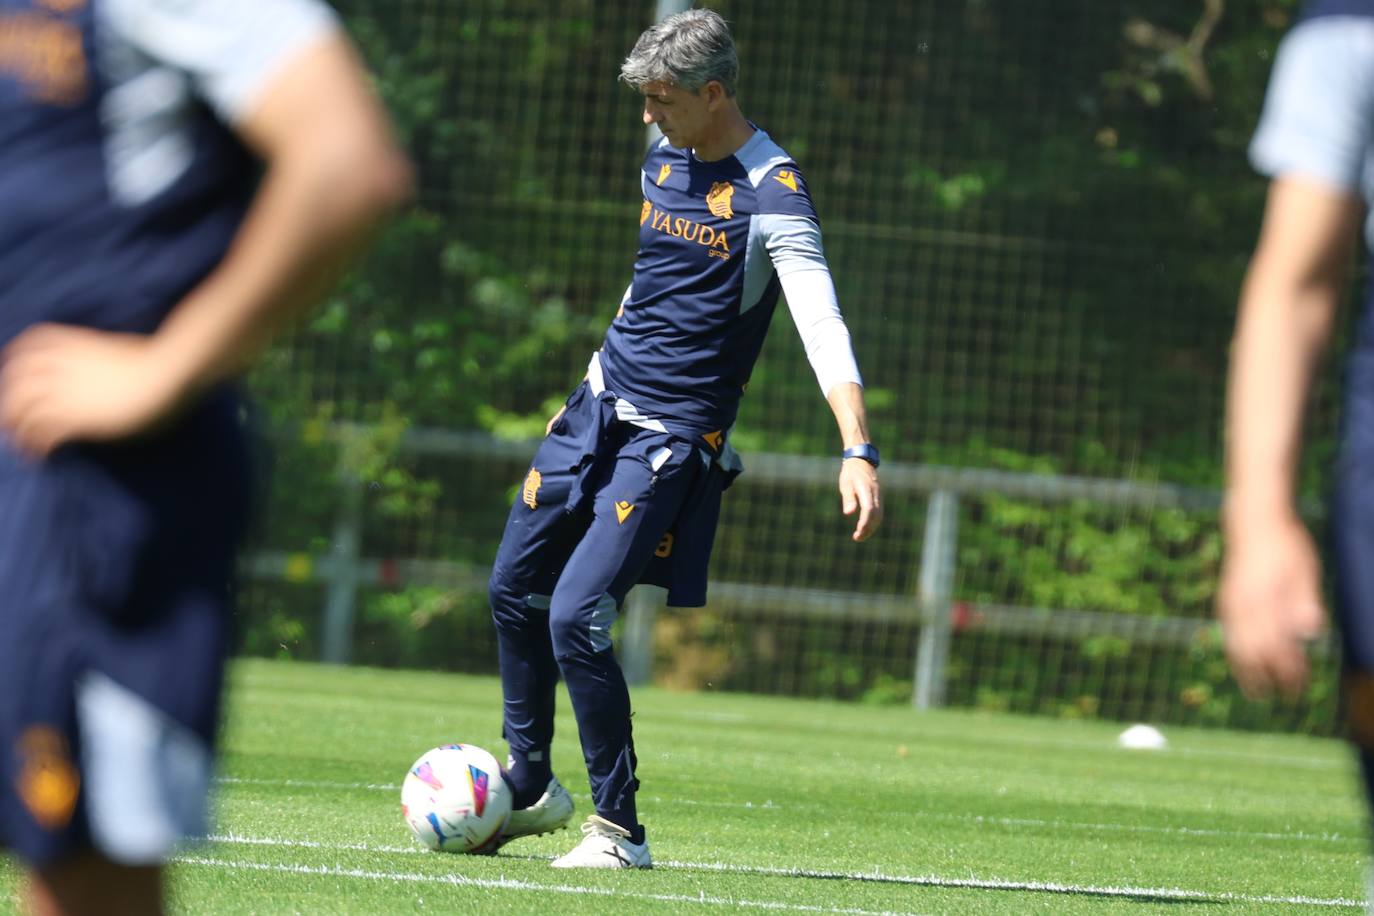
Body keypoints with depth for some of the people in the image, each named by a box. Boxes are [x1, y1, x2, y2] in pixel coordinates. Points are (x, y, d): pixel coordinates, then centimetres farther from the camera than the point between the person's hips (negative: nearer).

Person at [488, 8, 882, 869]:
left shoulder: (772, 193, -18)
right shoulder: (663, 162, 6)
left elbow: (823, 325, -28)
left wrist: (858, 452, -39)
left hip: (673, 435, -8)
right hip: (600, 403, 8)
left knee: (576, 618, -16)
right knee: (514, 590, 14)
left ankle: (620, 829, -3)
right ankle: (531, 785, 31)